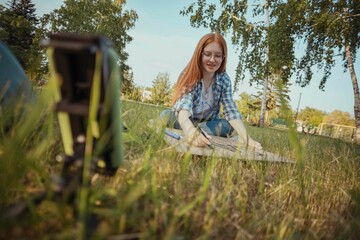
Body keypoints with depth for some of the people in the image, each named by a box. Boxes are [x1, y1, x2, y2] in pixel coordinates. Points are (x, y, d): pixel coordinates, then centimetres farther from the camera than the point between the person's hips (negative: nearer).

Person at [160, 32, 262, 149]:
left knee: (227, 126, -26)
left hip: (208, 123, 4)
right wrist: (190, 130, -59)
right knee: (166, 115, -29)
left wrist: (245, 138, -35)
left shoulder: (224, 80, -10)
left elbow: (231, 111, -17)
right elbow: (184, 104, -38)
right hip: (185, 123, -3)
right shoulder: (189, 75, -20)